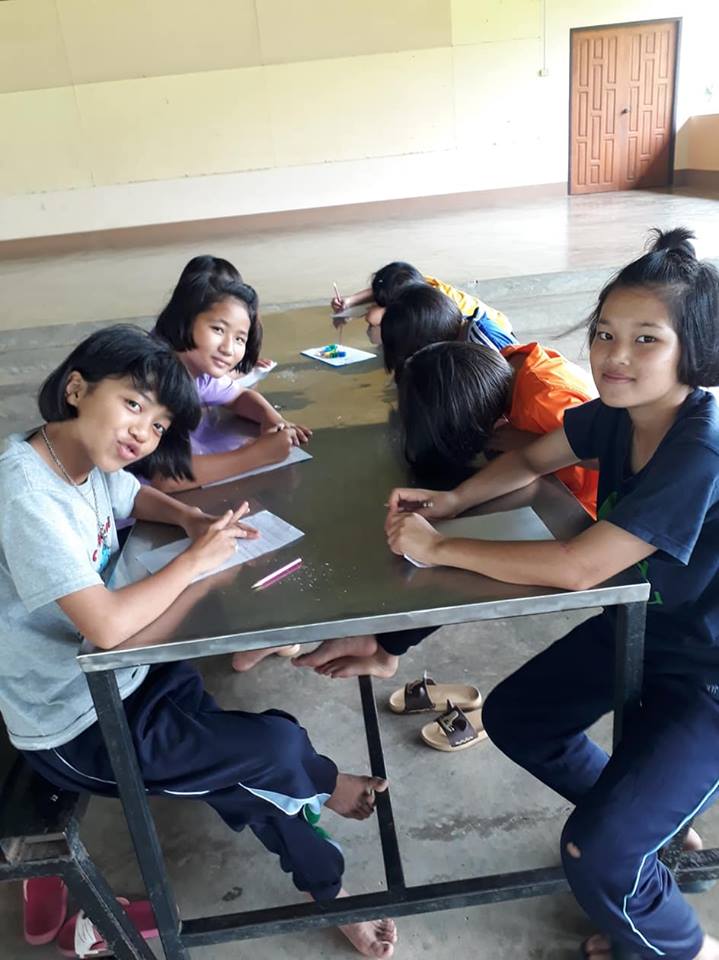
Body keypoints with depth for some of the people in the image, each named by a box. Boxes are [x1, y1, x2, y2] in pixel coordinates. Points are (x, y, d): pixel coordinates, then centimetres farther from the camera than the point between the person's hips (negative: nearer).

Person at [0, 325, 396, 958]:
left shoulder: (89, 458, -4)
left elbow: (134, 496, 19)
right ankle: (323, 788, 22)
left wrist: (191, 519, -2)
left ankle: (326, 888, 31)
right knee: (277, 746, -11)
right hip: (76, 732, -8)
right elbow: (108, 627, -36)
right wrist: (197, 559, -21)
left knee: (241, 762, 8)